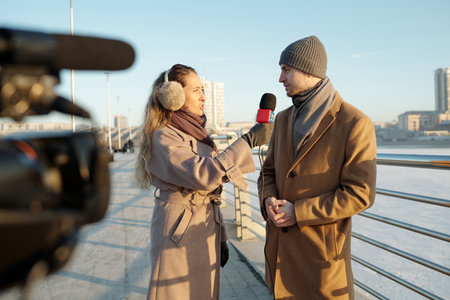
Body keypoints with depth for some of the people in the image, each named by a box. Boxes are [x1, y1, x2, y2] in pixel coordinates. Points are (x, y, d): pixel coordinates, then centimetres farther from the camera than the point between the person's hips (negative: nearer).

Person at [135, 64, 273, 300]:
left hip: (206, 231, 8)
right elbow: (202, 174, -29)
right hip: (180, 233, -8)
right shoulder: (163, 137, -13)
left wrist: (220, 236, 15)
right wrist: (247, 141, -25)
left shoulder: (197, 133, 13)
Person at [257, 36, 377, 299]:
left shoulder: (355, 123, -13)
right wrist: (269, 201, -9)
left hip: (322, 249, -6)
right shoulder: (284, 120, 7)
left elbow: (360, 194, -16)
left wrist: (298, 212, -18)